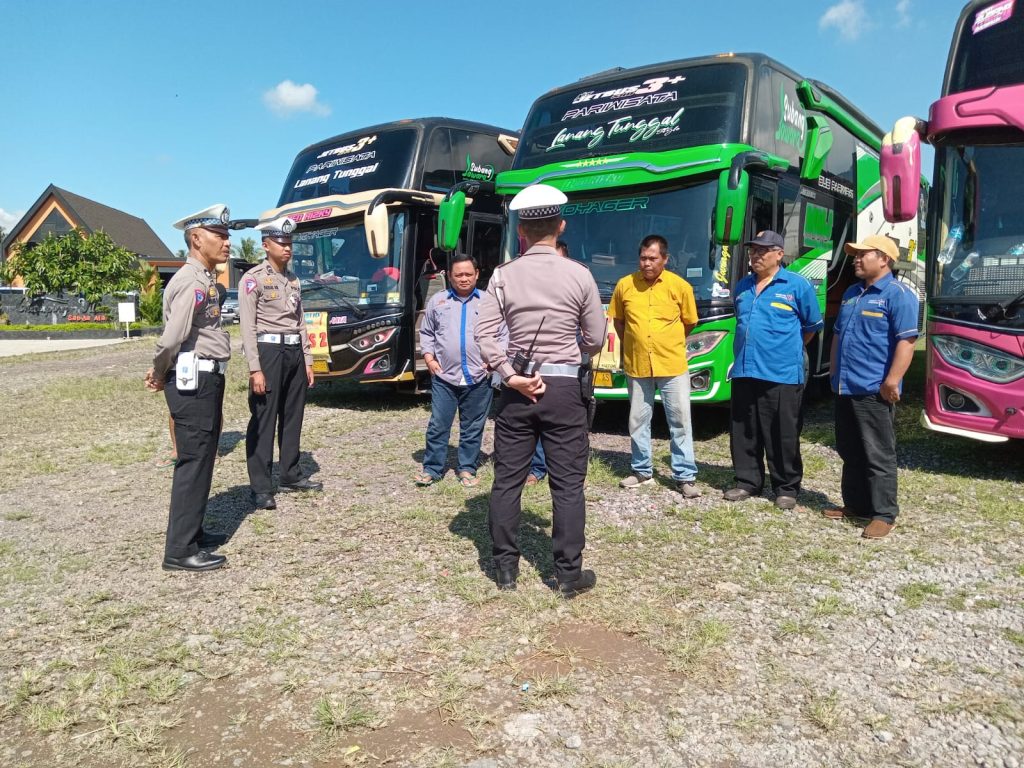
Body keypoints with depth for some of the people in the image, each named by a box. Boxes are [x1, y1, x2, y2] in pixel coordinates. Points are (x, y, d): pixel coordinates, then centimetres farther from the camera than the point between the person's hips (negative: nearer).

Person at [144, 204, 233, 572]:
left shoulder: (205, 280, 15)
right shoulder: (192, 283, -17)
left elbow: (172, 338, 17)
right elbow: (171, 339, -21)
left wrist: (160, 374, 6)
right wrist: (160, 375, -4)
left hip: (207, 377, 10)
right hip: (194, 380, -10)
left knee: (203, 458, 16)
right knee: (193, 460, -5)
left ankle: (191, 533, 29)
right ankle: (180, 550, 3)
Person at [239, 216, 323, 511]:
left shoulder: (293, 279, 15)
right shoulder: (253, 278, -6)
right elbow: (247, 327, -11)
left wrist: (307, 360, 13)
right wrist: (255, 368, -17)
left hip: (294, 352, 7)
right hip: (269, 351, -7)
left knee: (293, 417, 13)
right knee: (264, 420, -4)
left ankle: (291, 476, 24)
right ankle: (261, 487, 0)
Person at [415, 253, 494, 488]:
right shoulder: (437, 301, 10)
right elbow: (426, 333, 15)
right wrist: (429, 358, 3)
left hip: (478, 378, 0)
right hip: (443, 376, 1)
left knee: (473, 427, 8)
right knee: (438, 425, 2)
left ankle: (467, 469, 20)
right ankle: (432, 468, 13)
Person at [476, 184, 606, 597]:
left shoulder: (504, 275, 0)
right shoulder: (579, 274, -3)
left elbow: (484, 334, -10)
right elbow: (595, 339, 3)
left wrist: (508, 375, -9)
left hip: (517, 387, 2)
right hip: (565, 387, -1)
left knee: (507, 480, 11)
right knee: (568, 483, 6)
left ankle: (505, 567, 19)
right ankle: (569, 573, 12)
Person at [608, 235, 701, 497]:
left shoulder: (680, 286, -5)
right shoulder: (624, 285, -2)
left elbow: (689, 322, 9)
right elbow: (618, 320, 13)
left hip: (673, 366, -1)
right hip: (637, 366, 2)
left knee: (680, 421, 3)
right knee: (638, 421, 12)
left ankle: (685, 477, 13)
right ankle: (642, 471, 28)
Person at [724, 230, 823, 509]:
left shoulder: (797, 285, -3)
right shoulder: (743, 286, 13)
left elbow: (812, 326, 6)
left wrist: (789, 349, 12)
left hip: (782, 375, -5)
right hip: (743, 372, 6)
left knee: (783, 436, 3)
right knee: (743, 433, 11)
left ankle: (787, 488, 15)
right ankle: (747, 481, 23)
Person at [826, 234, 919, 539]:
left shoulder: (898, 294, -9)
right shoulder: (851, 293, 18)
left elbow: (906, 340, -16)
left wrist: (892, 381, -22)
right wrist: (835, 373, 20)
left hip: (873, 390, -8)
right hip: (845, 388, 9)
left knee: (878, 455, -2)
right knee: (850, 452, 15)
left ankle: (883, 514, 5)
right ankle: (854, 504, 26)